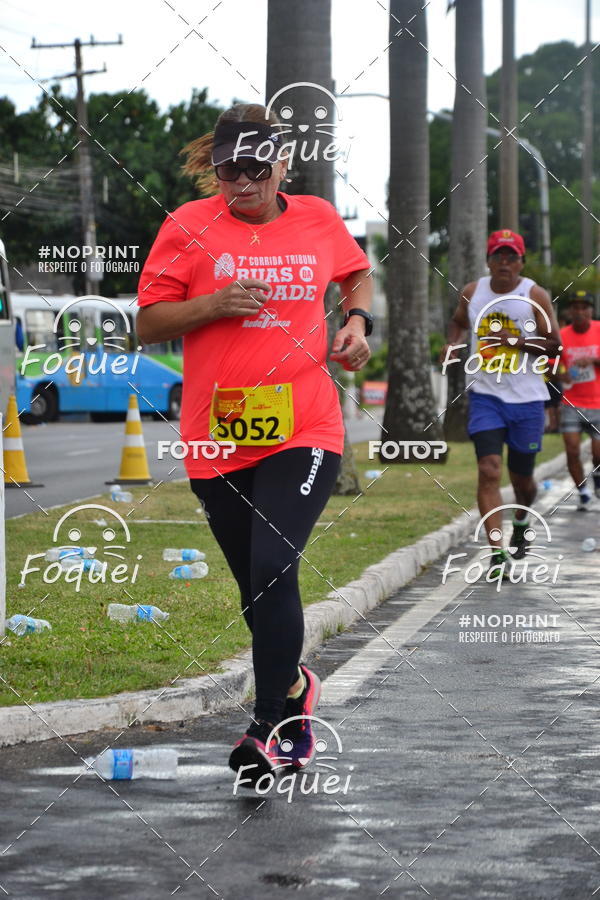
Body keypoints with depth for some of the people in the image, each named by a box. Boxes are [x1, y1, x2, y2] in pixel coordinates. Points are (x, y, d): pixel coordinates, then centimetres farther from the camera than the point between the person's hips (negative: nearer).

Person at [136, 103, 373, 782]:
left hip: (304, 433, -1)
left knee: (272, 567, -19)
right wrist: (213, 305, -14)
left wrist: (357, 319, 7)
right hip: (216, 439, 1)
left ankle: (268, 728, -15)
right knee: (258, 588, 12)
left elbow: (358, 273, 27)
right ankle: (293, 685, 39)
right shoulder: (188, 227, 0)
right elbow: (148, 324, 2)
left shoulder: (318, 219, 6)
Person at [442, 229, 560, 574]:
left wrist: (517, 341, -21)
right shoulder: (472, 293, 4)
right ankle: (497, 553, -19)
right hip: (485, 394, 1)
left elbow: (554, 344, -7)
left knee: (522, 478, 11)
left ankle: (522, 522, 46)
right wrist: (453, 342, 4)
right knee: (489, 470, -16)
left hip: (526, 399, -1)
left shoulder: (535, 296, -5)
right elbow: (458, 321, 25)